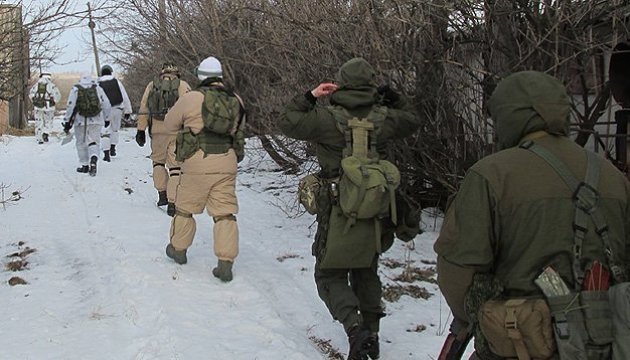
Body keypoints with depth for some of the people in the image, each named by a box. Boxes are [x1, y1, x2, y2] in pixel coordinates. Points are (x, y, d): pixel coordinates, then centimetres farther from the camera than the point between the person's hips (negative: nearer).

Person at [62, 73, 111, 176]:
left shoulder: (75, 89, 1)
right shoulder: (98, 89, 4)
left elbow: (70, 106, -5)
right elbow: (107, 106, 4)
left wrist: (67, 121, 2)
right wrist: (104, 118, 19)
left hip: (80, 121, -1)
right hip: (96, 121, 1)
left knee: (81, 143, 14)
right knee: (93, 142, 5)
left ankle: (84, 165, 17)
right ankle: (93, 159, -21)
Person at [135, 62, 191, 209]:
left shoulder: (152, 85, 11)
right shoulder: (183, 86, 3)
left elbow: (143, 110, 8)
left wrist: (141, 130, 11)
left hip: (157, 130, 2)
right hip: (177, 131, -2)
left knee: (158, 161, 23)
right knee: (175, 166, 0)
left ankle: (162, 195, 19)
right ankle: (172, 203, -5)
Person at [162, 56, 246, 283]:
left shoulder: (192, 98, -6)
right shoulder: (236, 101, 6)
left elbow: (169, 123, 6)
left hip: (198, 162, -3)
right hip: (227, 163, 3)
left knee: (185, 207, 16)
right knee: (224, 212, 3)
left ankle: (178, 248, 31)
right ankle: (226, 262, -3)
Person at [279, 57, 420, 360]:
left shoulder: (328, 117, -12)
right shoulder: (383, 117, -1)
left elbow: (288, 122, -2)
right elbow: (412, 121, 19)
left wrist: (310, 96, 4)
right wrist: (392, 97, 21)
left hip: (340, 213, -4)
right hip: (376, 212, 4)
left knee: (330, 275, 7)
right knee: (366, 273, 22)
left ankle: (354, 326, -15)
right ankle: (371, 332, 24)